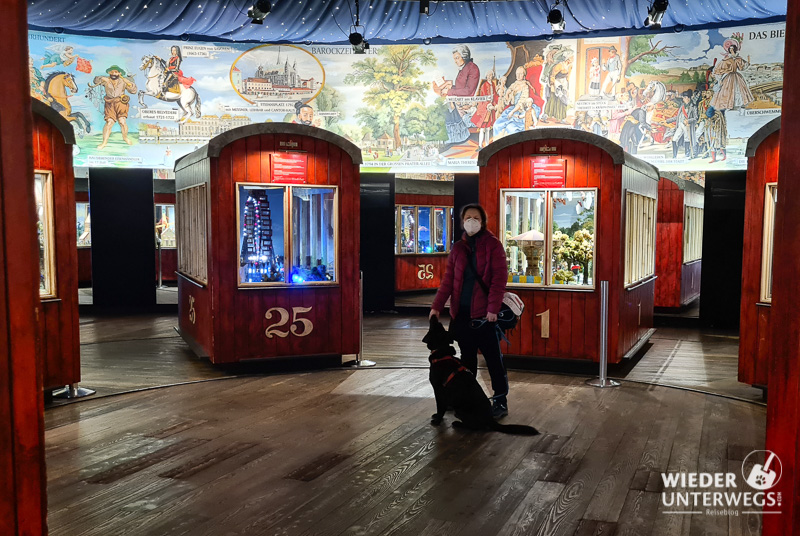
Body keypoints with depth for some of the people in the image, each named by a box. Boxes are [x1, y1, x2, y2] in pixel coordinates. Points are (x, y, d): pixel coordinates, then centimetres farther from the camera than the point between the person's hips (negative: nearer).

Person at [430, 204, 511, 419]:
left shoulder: (492, 244, -3)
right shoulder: (458, 248, 11)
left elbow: (499, 278, -10)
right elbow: (448, 280, 9)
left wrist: (493, 308, -18)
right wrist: (437, 306, 0)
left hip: (484, 314, -5)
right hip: (461, 314, 5)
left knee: (493, 359, 2)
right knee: (467, 358, 15)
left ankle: (500, 401, 12)